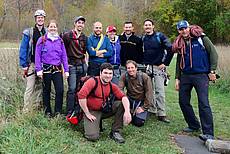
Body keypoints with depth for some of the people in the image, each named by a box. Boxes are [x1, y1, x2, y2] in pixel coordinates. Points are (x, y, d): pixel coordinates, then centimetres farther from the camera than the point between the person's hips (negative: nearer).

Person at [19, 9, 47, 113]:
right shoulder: (28, 33, -1)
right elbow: (23, 49, -4)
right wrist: (24, 66, -10)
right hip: (32, 64, -3)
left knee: (40, 87, 9)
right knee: (30, 88, -6)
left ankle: (38, 108, 19)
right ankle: (26, 111, -1)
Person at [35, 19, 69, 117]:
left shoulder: (60, 41, 10)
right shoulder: (42, 40, 2)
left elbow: (64, 56, 10)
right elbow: (37, 55, -2)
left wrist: (66, 70, 4)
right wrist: (38, 69, -10)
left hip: (58, 69, 2)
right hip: (46, 69, -2)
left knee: (60, 90, -8)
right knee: (46, 91, 9)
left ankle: (58, 112, 6)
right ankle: (47, 112, 20)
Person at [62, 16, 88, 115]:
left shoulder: (84, 37, 13)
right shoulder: (67, 35, -4)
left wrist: (84, 61, 15)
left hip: (82, 65, 5)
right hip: (71, 66, -5)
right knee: (72, 88, -11)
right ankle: (69, 112, -5)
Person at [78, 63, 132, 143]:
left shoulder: (112, 86, 1)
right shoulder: (93, 81, -17)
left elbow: (123, 97, -8)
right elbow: (81, 95, -26)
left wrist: (127, 112, -26)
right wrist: (87, 114, -21)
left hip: (104, 110, 6)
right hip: (91, 111, -5)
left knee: (121, 104, -14)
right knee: (93, 137, -24)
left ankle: (115, 132, -5)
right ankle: (89, 124, 13)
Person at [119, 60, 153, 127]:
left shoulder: (144, 77, -14)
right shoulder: (124, 76, -10)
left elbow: (149, 93, -12)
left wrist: (144, 108, -15)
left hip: (141, 101, -2)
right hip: (130, 100, 2)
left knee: (139, 123, -19)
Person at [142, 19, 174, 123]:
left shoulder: (160, 36, -3)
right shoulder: (143, 39, 11)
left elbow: (170, 49, -7)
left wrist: (165, 63, -9)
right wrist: (142, 63, 10)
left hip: (158, 67, -4)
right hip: (147, 67, 4)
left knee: (159, 91, -7)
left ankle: (161, 114, -4)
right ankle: (152, 110, 20)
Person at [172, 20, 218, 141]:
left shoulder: (201, 38, -2)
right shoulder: (179, 44, 12)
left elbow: (213, 53, -3)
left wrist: (212, 71, -9)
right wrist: (177, 78, 13)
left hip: (201, 75, -6)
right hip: (185, 76, 6)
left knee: (203, 104, -12)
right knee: (183, 102, 7)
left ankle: (208, 133, -8)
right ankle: (194, 125, 25)